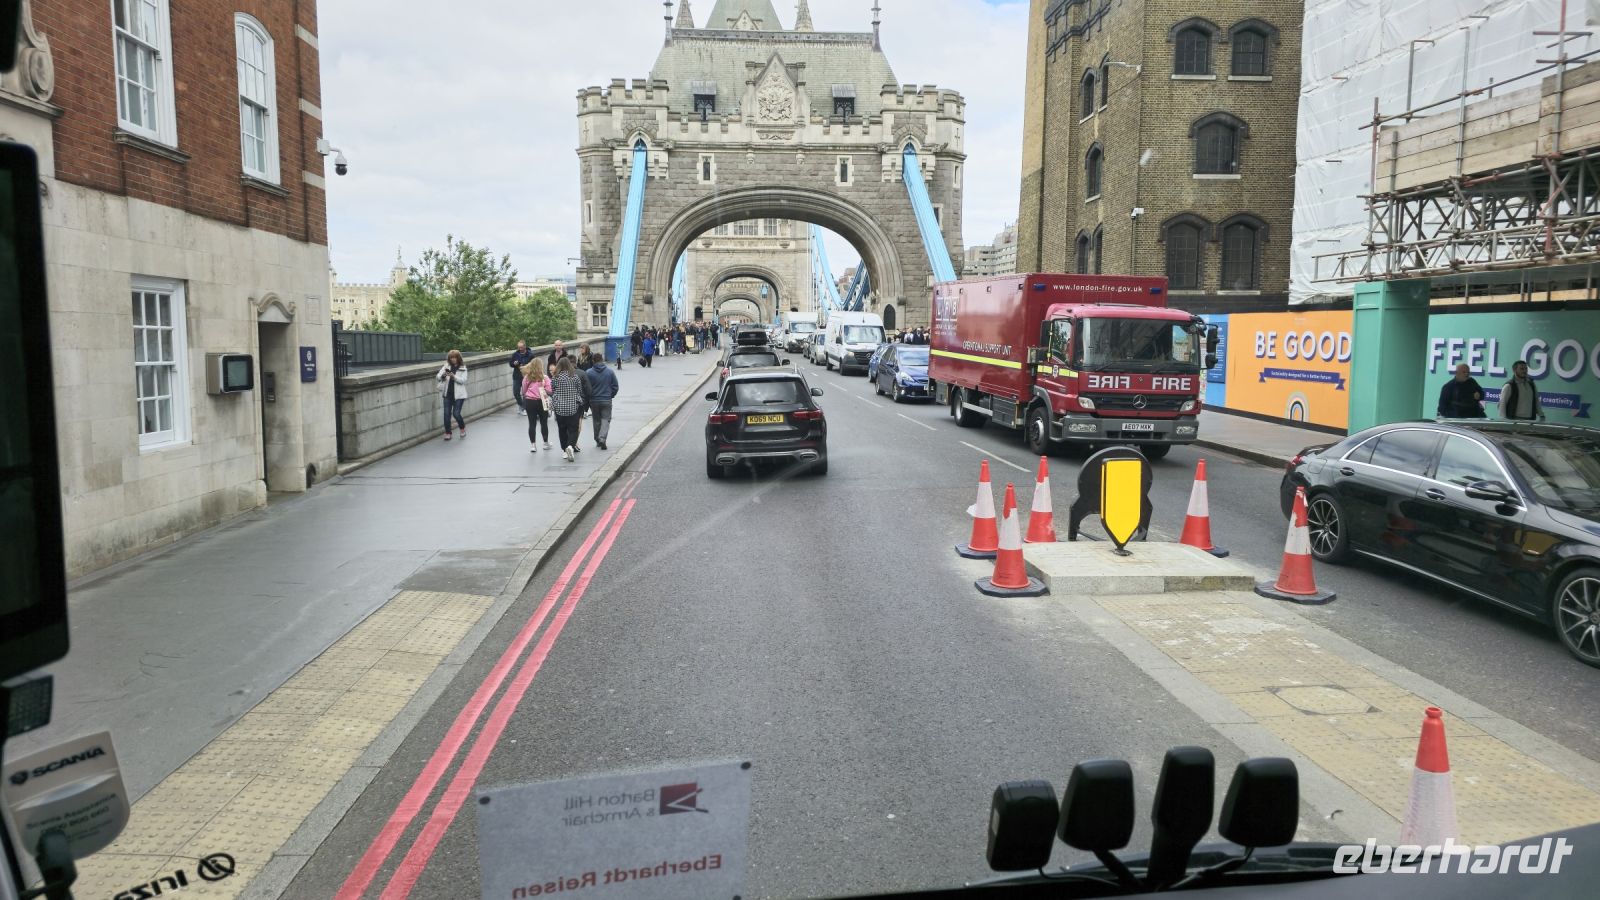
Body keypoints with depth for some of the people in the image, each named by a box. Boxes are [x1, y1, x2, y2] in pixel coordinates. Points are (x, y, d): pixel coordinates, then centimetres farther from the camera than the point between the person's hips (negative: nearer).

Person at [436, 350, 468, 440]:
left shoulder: (463, 368, -1)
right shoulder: (446, 367, 6)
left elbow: (463, 380, -12)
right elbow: (438, 377, -1)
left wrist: (454, 376, -27)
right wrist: (442, 375, -23)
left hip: (458, 394, -3)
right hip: (447, 394, 3)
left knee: (456, 413, -8)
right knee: (447, 413, 0)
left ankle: (463, 428, 20)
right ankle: (447, 433, 12)